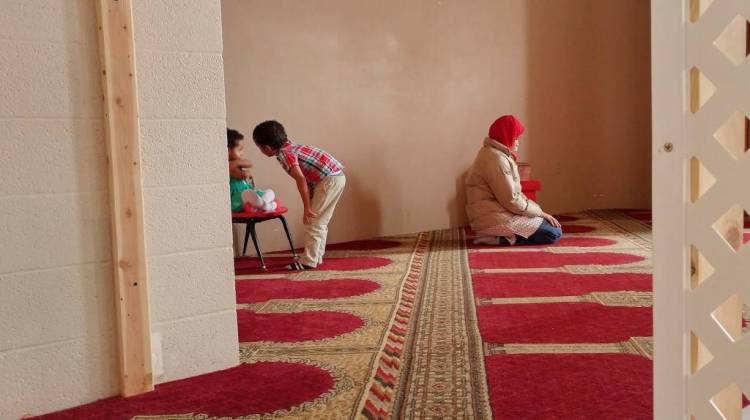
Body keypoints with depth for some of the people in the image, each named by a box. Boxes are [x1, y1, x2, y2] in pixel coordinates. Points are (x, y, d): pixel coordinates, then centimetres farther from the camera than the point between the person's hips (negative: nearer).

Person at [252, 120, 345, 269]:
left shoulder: (284, 154, -12)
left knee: (313, 221, -4)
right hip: (337, 176, 9)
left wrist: (306, 207, -17)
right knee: (320, 222, 16)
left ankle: (308, 261, -1)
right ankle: (316, 257, 22)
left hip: (329, 179, -9)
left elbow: (300, 179, -20)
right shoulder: (289, 146, 15)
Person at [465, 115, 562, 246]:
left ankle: (501, 235, 6)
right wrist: (540, 212, -9)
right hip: (496, 219, -11)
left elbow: (513, 194, 16)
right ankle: (502, 238, -11)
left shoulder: (495, 154, 16)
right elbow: (511, 200, -21)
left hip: (498, 213, 11)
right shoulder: (496, 158, -17)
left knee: (549, 224, 15)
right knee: (554, 232, -10)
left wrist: (538, 210, 5)